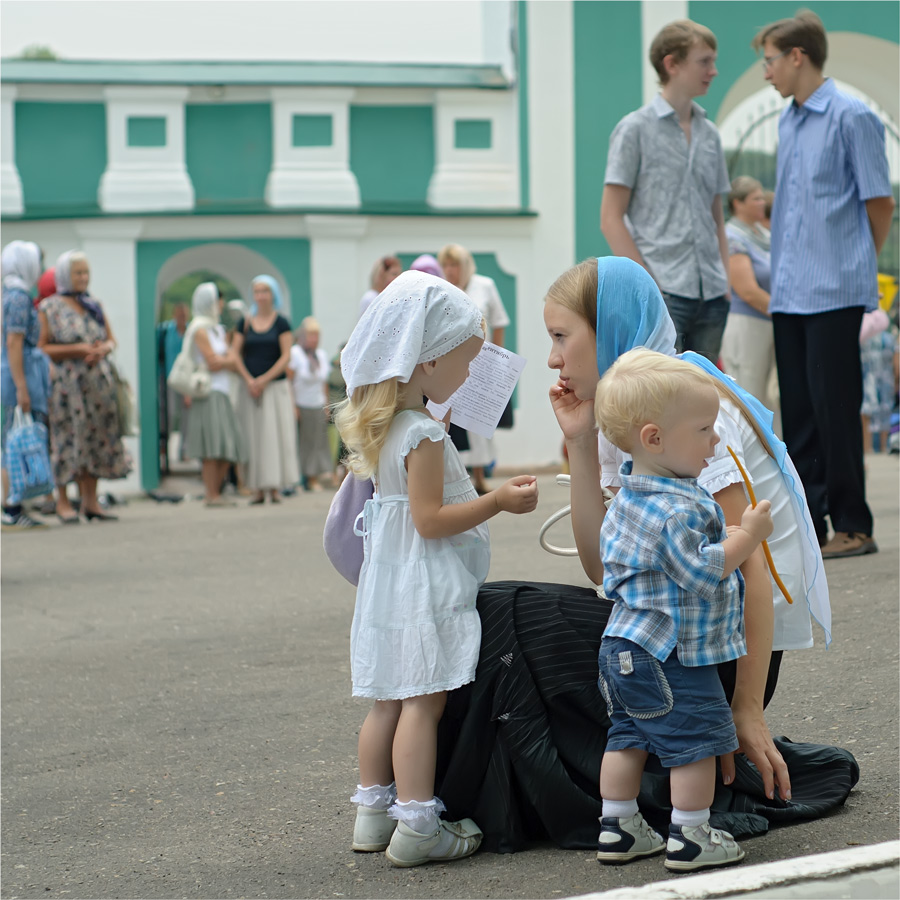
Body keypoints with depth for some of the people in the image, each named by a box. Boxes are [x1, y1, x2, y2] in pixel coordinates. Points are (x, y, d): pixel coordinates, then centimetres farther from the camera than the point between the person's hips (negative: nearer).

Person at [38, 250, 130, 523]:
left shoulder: (95, 306, 14)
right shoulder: (49, 308, -2)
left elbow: (111, 340, 17)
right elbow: (41, 348, -8)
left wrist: (103, 349, -6)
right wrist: (76, 349, -17)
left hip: (97, 381, 5)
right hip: (66, 383, -5)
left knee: (96, 439, 3)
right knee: (67, 438, -6)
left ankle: (91, 501, 9)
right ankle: (62, 502, 1)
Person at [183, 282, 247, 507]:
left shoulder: (217, 328, 20)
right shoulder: (200, 329, -8)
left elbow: (234, 361, 15)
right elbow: (212, 362, -13)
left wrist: (222, 361, -5)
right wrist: (227, 360, 4)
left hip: (222, 391, 9)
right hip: (209, 391, -9)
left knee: (229, 447, 6)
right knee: (213, 446, -10)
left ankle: (214, 491, 12)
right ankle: (211, 495, -7)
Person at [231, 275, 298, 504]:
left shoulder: (281, 323, 2)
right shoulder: (245, 323, 8)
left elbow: (286, 356, -5)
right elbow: (235, 354, 5)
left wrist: (265, 379, -13)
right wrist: (248, 380, -9)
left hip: (276, 386, -2)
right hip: (250, 388, 2)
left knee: (275, 434, -5)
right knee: (253, 437, -1)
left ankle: (275, 487, -2)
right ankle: (258, 490, 0)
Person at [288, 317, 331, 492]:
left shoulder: (322, 355, 11)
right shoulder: (294, 353, -9)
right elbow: (288, 380, -10)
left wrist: (326, 405, 12)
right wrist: (292, 406, -14)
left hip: (318, 406, 6)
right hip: (300, 405, -5)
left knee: (317, 442, 4)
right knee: (299, 443, -6)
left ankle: (314, 479, 9)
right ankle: (297, 479, -3)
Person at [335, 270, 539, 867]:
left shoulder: (379, 425, 10)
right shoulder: (423, 434, -19)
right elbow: (430, 520, -20)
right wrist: (498, 501, -17)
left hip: (390, 577, 9)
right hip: (425, 587, -9)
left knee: (389, 700, 14)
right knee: (423, 701, -7)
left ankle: (374, 811, 20)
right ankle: (417, 827, -6)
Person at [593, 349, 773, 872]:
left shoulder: (628, 497, 7)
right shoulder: (678, 510, -25)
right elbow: (703, 573, -27)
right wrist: (745, 538, -17)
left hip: (623, 648, 10)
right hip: (671, 654, -10)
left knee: (628, 737, 16)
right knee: (696, 741, 2)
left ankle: (618, 829, 22)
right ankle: (689, 839, 9)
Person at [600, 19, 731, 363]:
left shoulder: (709, 134, 15)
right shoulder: (636, 129, -2)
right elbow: (611, 219, -6)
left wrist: (726, 280, 10)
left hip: (710, 296, 6)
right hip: (663, 296, -6)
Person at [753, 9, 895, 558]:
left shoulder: (852, 117, -9)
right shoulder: (788, 122, 15)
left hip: (833, 291, -8)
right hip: (789, 292, 8)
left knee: (835, 407, -5)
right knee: (798, 410, 9)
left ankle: (853, 528, 2)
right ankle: (806, 522, 15)